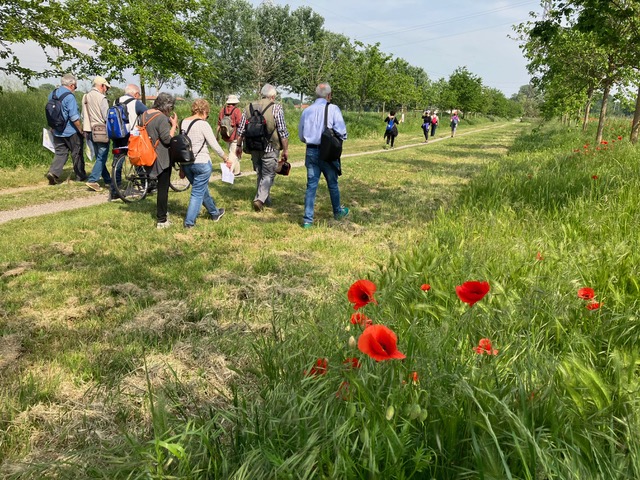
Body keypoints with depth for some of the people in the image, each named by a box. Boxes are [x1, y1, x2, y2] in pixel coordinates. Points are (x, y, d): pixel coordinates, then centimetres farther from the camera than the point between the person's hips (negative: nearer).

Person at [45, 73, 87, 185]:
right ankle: (80, 176, 19)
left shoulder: (52, 94, 7)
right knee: (77, 153, 8)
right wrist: (81, 130, -12)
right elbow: (74, 117, -22)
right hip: (71, 132, -6)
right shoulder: (69, 97, -18)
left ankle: (53, 172, -8)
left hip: (57, 132, 6)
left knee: (60, 153, 11)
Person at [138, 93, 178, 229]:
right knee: (163, 188, 0)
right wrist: (174, 125, -11)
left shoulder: (144, 115, 8)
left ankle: (162, 212, 35)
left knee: (161, 186, 23)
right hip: (162, 158, -8)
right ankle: (161, 220, 6)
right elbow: (167, 139, -23)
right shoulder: (162, 118, -20)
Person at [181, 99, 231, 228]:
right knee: (198, 192, 4)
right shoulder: (203, 124, -13)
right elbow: (214, 145, -12)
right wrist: (226, 159, 2)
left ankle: (215, 213, 41)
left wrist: (182, 167, 19)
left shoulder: (183, 123, 6)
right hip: (201, 163, -7)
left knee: (202, 189, 22)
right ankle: (189, 222, 5)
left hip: (186, 163, 7)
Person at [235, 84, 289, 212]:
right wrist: (285, 150, -4)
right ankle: (260, 199, -11)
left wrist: (239, 145, 20)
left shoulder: (249, 108, 6)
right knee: (268, 175, 4)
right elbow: (283, 132, -10)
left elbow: (241, 130, 9)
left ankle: (266, 199, 29)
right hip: (270, 148, -5)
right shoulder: (276, 108, -7)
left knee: (260, 174, 19)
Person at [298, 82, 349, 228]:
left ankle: (308, 219, 2)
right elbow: (341, 131, -13)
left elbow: (301, 135, 11)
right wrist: (340, 139, 8)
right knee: (332, 184, 14)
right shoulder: (333, 109, -8)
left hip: (311, 151, 3)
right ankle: (338, 212, 33)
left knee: (311, 185, 6)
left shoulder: (307, 110, 4)